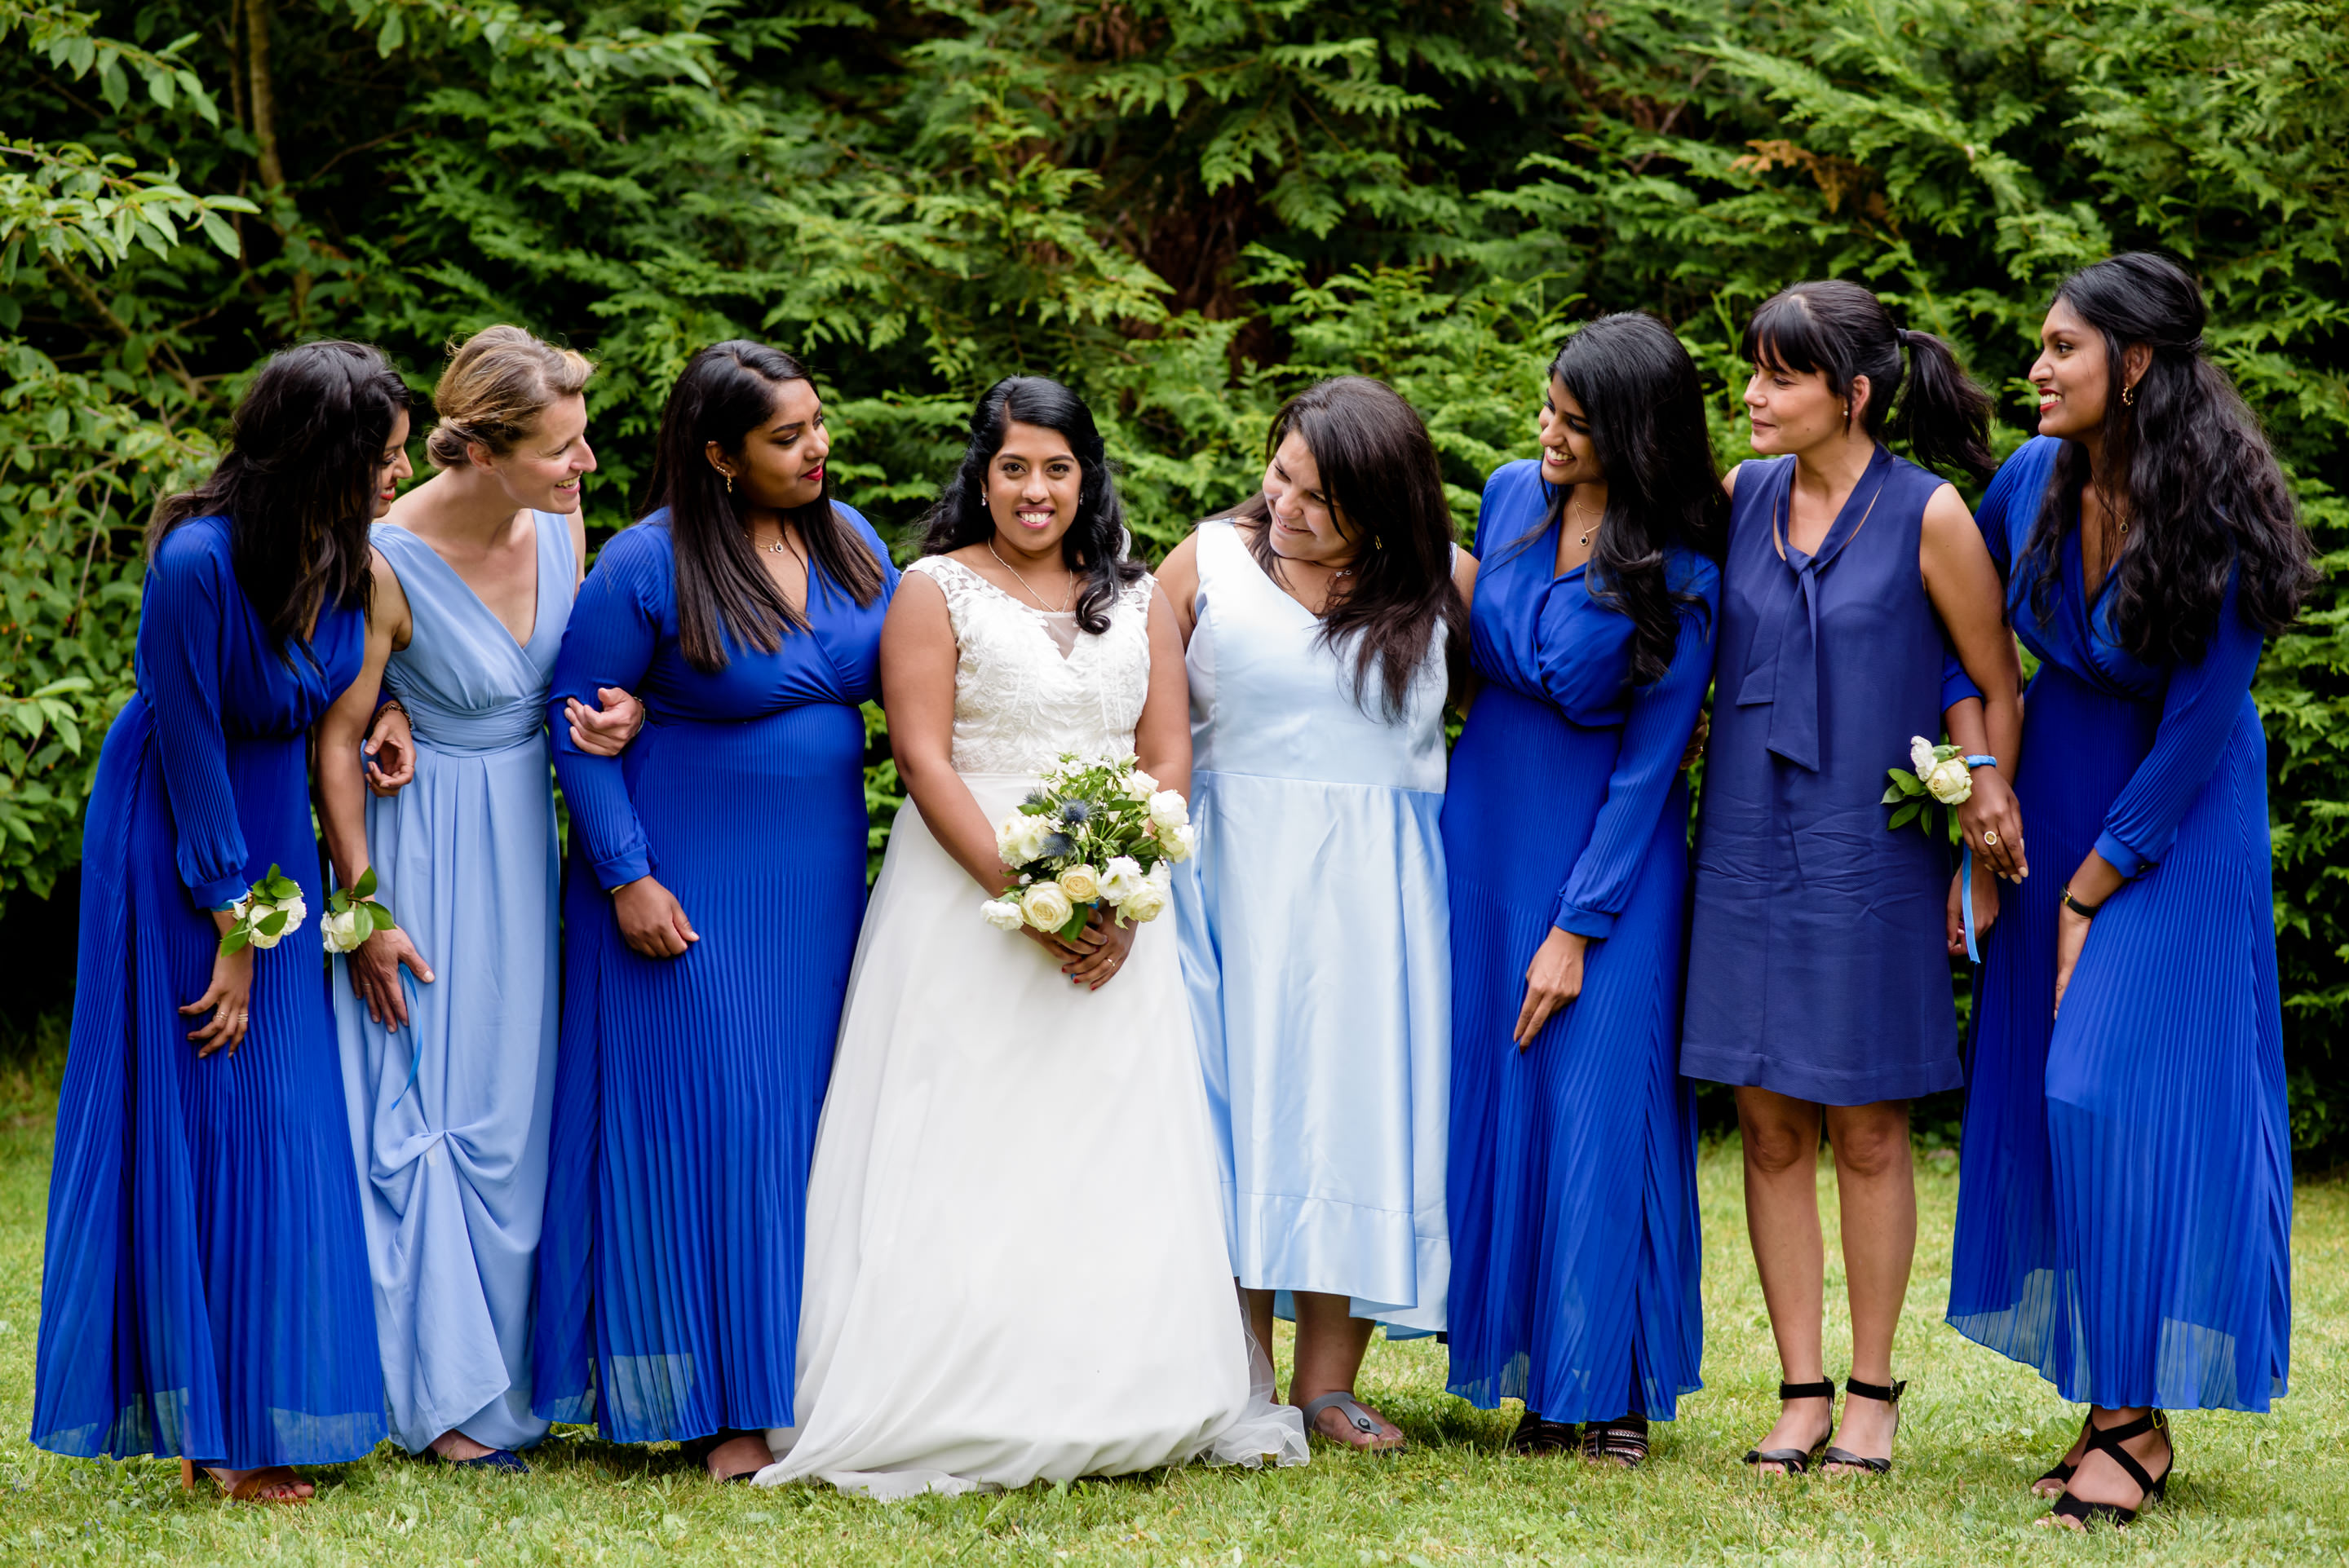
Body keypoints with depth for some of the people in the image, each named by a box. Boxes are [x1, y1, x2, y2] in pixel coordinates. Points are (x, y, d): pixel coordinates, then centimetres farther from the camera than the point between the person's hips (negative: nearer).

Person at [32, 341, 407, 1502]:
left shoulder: (346, 557, -8)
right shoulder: (195, 564, -26)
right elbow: (191, 751, -19)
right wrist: (234, 927, -13)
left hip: (271, 833, 6)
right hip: (172, 844, -6)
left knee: (283, 1113, 5)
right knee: (187, 1111, -4)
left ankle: (258, 1408, 13)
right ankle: (204, 1420, 2)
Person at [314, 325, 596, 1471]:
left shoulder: (558, 526, -5)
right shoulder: (388, 562, -22)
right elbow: (336, 738, -15)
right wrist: (365, 911, -14)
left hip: (527, 837, 6)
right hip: (426, 848, -6)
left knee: (517, 1101, 13)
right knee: (429, 1106, -1)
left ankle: (515, 1363, 25)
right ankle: (444, 1394, 8)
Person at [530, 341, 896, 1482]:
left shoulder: (848, 539, 5)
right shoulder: (648, 563, -12)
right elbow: (574, 714, -9)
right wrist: (625, 876, -14)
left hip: (820, 878, 5)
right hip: (687, 890, -5)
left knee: (805, 1114, 7)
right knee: (704, 1118, -3)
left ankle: (799, 1377, 15)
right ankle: (717, 1401, 3)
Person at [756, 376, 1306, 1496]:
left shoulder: (1138, 600, 12)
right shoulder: (937, 591, 2)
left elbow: (1169, 763, 7)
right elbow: (924, 762, -7)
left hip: (1114, 925, 3)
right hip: (965, 905, -3)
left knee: (1111, 1159, 1)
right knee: (969, 1163, -6)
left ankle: (1110, 1410, 6)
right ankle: (963, 1414, -5)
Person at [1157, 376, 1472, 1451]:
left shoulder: (1444, 584, 3)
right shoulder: (1209, 563, 1)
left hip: (1378, 885, 1)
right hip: (1234, 873, -1)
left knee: (1358, 1102, -1)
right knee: (1238, 1103, -2)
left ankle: (1328, 1384, 5)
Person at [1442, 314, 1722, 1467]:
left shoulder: (1679, 576, -15)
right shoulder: (1511, 497, 0)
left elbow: (1648, 765, -12)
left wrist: (1577, 928, -13)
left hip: (1611, 851, -5)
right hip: (1486, 823, 5)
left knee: (1600, 1099, -4)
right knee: (1490, 1095, 5)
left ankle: (1610, 1388, 6)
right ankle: (1533, 1374, 14)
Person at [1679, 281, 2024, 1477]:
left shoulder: (1927, 516, -7)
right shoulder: (1739, 499, 5)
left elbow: (1997, 685, 0)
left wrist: (1986, 784, -11)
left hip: (1869, 853, -4)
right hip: (1746, 846, 4)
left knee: (1866, 1131, 4)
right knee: (1771, 1127, 5)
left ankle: (1872, 1391, 16)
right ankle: (1802, 1393, 13)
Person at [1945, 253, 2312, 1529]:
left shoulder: (2215, 518, -22)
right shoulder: (2032, 482, -6)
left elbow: (2197, 731, -17)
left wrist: (2090, 890, -12)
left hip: (2176, 820, -6)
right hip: (2055, 795, 6)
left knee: (2122, 1088, -12)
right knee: (2051, 1089, 3)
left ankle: (2140, 1420, -5)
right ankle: (2111, 1405, 9)